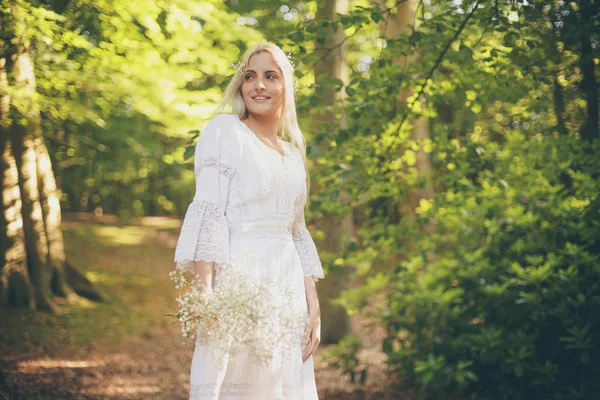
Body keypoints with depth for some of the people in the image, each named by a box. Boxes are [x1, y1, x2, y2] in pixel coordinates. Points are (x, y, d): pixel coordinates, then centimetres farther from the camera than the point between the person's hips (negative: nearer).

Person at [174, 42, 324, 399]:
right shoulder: (224, 131, 2)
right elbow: (208, 213, -9)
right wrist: (205, 294, -20)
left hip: (287, 287, 6)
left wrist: (314, 309, 11)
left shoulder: (294, 153, 19)